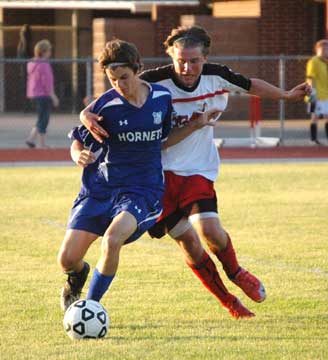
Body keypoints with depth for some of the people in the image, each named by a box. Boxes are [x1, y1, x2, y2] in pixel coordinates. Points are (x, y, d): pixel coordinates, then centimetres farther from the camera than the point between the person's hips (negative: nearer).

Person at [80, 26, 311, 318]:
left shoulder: (216, 77, -7)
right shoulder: (154, 83, -18)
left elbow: (251, 85, 14)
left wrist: (286, 95, 21)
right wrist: (87, 114, -36)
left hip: (198, 170, 1)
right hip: (160, 173, -1)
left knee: (209, 229, -20)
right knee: (187, 242, -4)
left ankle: (235, 272, 13)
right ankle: (228, 302, 15)